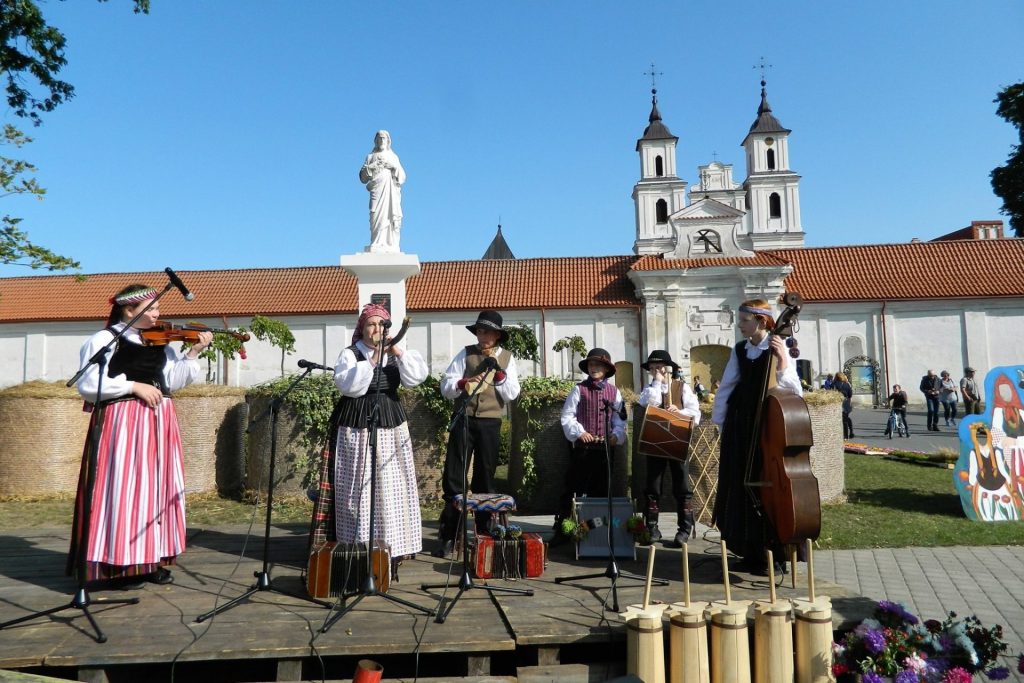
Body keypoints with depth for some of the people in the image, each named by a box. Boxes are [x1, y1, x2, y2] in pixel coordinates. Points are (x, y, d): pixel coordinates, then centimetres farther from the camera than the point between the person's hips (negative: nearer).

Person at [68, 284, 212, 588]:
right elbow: (88, 384, -14)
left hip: (158, 421, 7)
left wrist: (194, 353, -2)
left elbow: (171, 381, 7)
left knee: (157, 487, 8)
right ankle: (118, 565, 2)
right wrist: (133, 385, -19)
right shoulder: (104, 339, -4)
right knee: (123, 487, -7)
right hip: (122, 421, -6)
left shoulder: (160, 342, 13)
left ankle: (151, 559, 17)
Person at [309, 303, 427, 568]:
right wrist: (372, 361, -23)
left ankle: (391, 545, 12)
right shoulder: (350, 353, -1)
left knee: (390, 487, 4)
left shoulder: (395, 353, 11)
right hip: (357, 428, -4)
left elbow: (417, 376, -5)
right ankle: (358, 546, 5)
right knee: (358, 488, -2)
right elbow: (346, 384, -17)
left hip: (391, 427, 4)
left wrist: (399, 353, -16)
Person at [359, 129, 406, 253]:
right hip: (378, 189, -1)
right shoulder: (370, 156, 20)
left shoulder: (394, 156, 23)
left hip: (392, 191, 2)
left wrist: (394, 167, -3)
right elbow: (363, 176, 10)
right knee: (378, 217, -16)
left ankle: (391, 246, -14)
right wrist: (372, 166, -6)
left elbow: (402, 177, 14)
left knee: (392, 217, -10)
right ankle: (377, 245, -22)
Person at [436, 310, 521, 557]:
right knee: (453, 478, -2)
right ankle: (448, 536, 7)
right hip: (463, 420, 0)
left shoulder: (507, 358, 7)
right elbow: (445, 387, -4)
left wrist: (498, 371, -12)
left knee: (484, 479, 9)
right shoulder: (465, 354, 4)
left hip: (489, 423, 1)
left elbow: (512, 394, -2)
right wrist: (463, 383, -22)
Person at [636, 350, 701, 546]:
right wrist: (657, 382, -7)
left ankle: (685, 529, 6)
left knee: (682, 487, 1)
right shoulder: (649, 389, 10)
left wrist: (678, 411, -19)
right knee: (652, 486, 3)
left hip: (678, 442, -2)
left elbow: (695, 414, -3)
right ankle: (652, 528, 9)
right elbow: (651, 404, -14)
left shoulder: (683, 387, 5)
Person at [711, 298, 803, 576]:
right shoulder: (739, 351, 7)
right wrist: (720, 422, 7)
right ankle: (750, 551, 23)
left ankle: (773, 553, 13)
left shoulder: (779, 350, -7)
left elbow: (795, 392, -11)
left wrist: (783, 365, -23)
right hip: (740, 427, 5)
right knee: (742, 487, 9)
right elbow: (726, 387, 10)